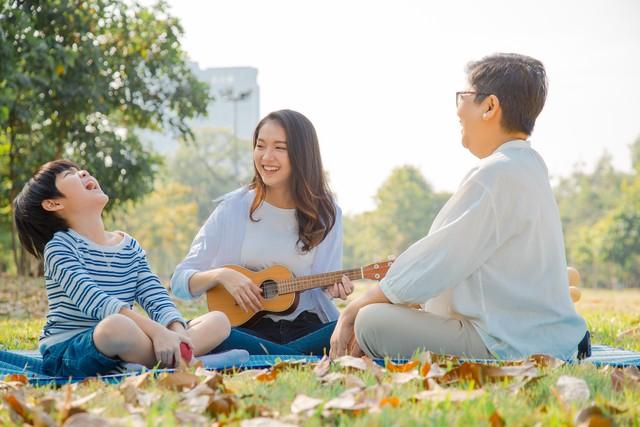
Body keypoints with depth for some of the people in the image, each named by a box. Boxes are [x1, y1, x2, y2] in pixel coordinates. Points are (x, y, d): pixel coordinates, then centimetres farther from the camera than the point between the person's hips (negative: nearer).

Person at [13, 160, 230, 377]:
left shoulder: (129, 246, 14)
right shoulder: (59, 247, -6)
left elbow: (156, 298, 3)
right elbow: (94, 302, -22)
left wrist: (178, 332, -20)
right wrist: (156, 331, -33)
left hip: (125, 348, 7)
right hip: (67, 354, -7)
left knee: (218, 321, -6)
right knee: (116, 325, -41)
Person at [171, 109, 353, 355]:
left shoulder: (326, 214, 7)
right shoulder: (234, 208, 4)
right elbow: (180, 282, 5)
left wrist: (334, 287, -18)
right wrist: (220, 275, -14)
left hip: (308, 331, 1)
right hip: (249, 330, -1)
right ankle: (308, 361, -27)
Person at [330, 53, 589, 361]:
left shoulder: (496, 174, -18)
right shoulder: (527, 165, 15)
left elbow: (435, 262, -17)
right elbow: (455, 258, 16)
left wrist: (352, 312, -5)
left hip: (512, 347, -10)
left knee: (372, 320, -15)